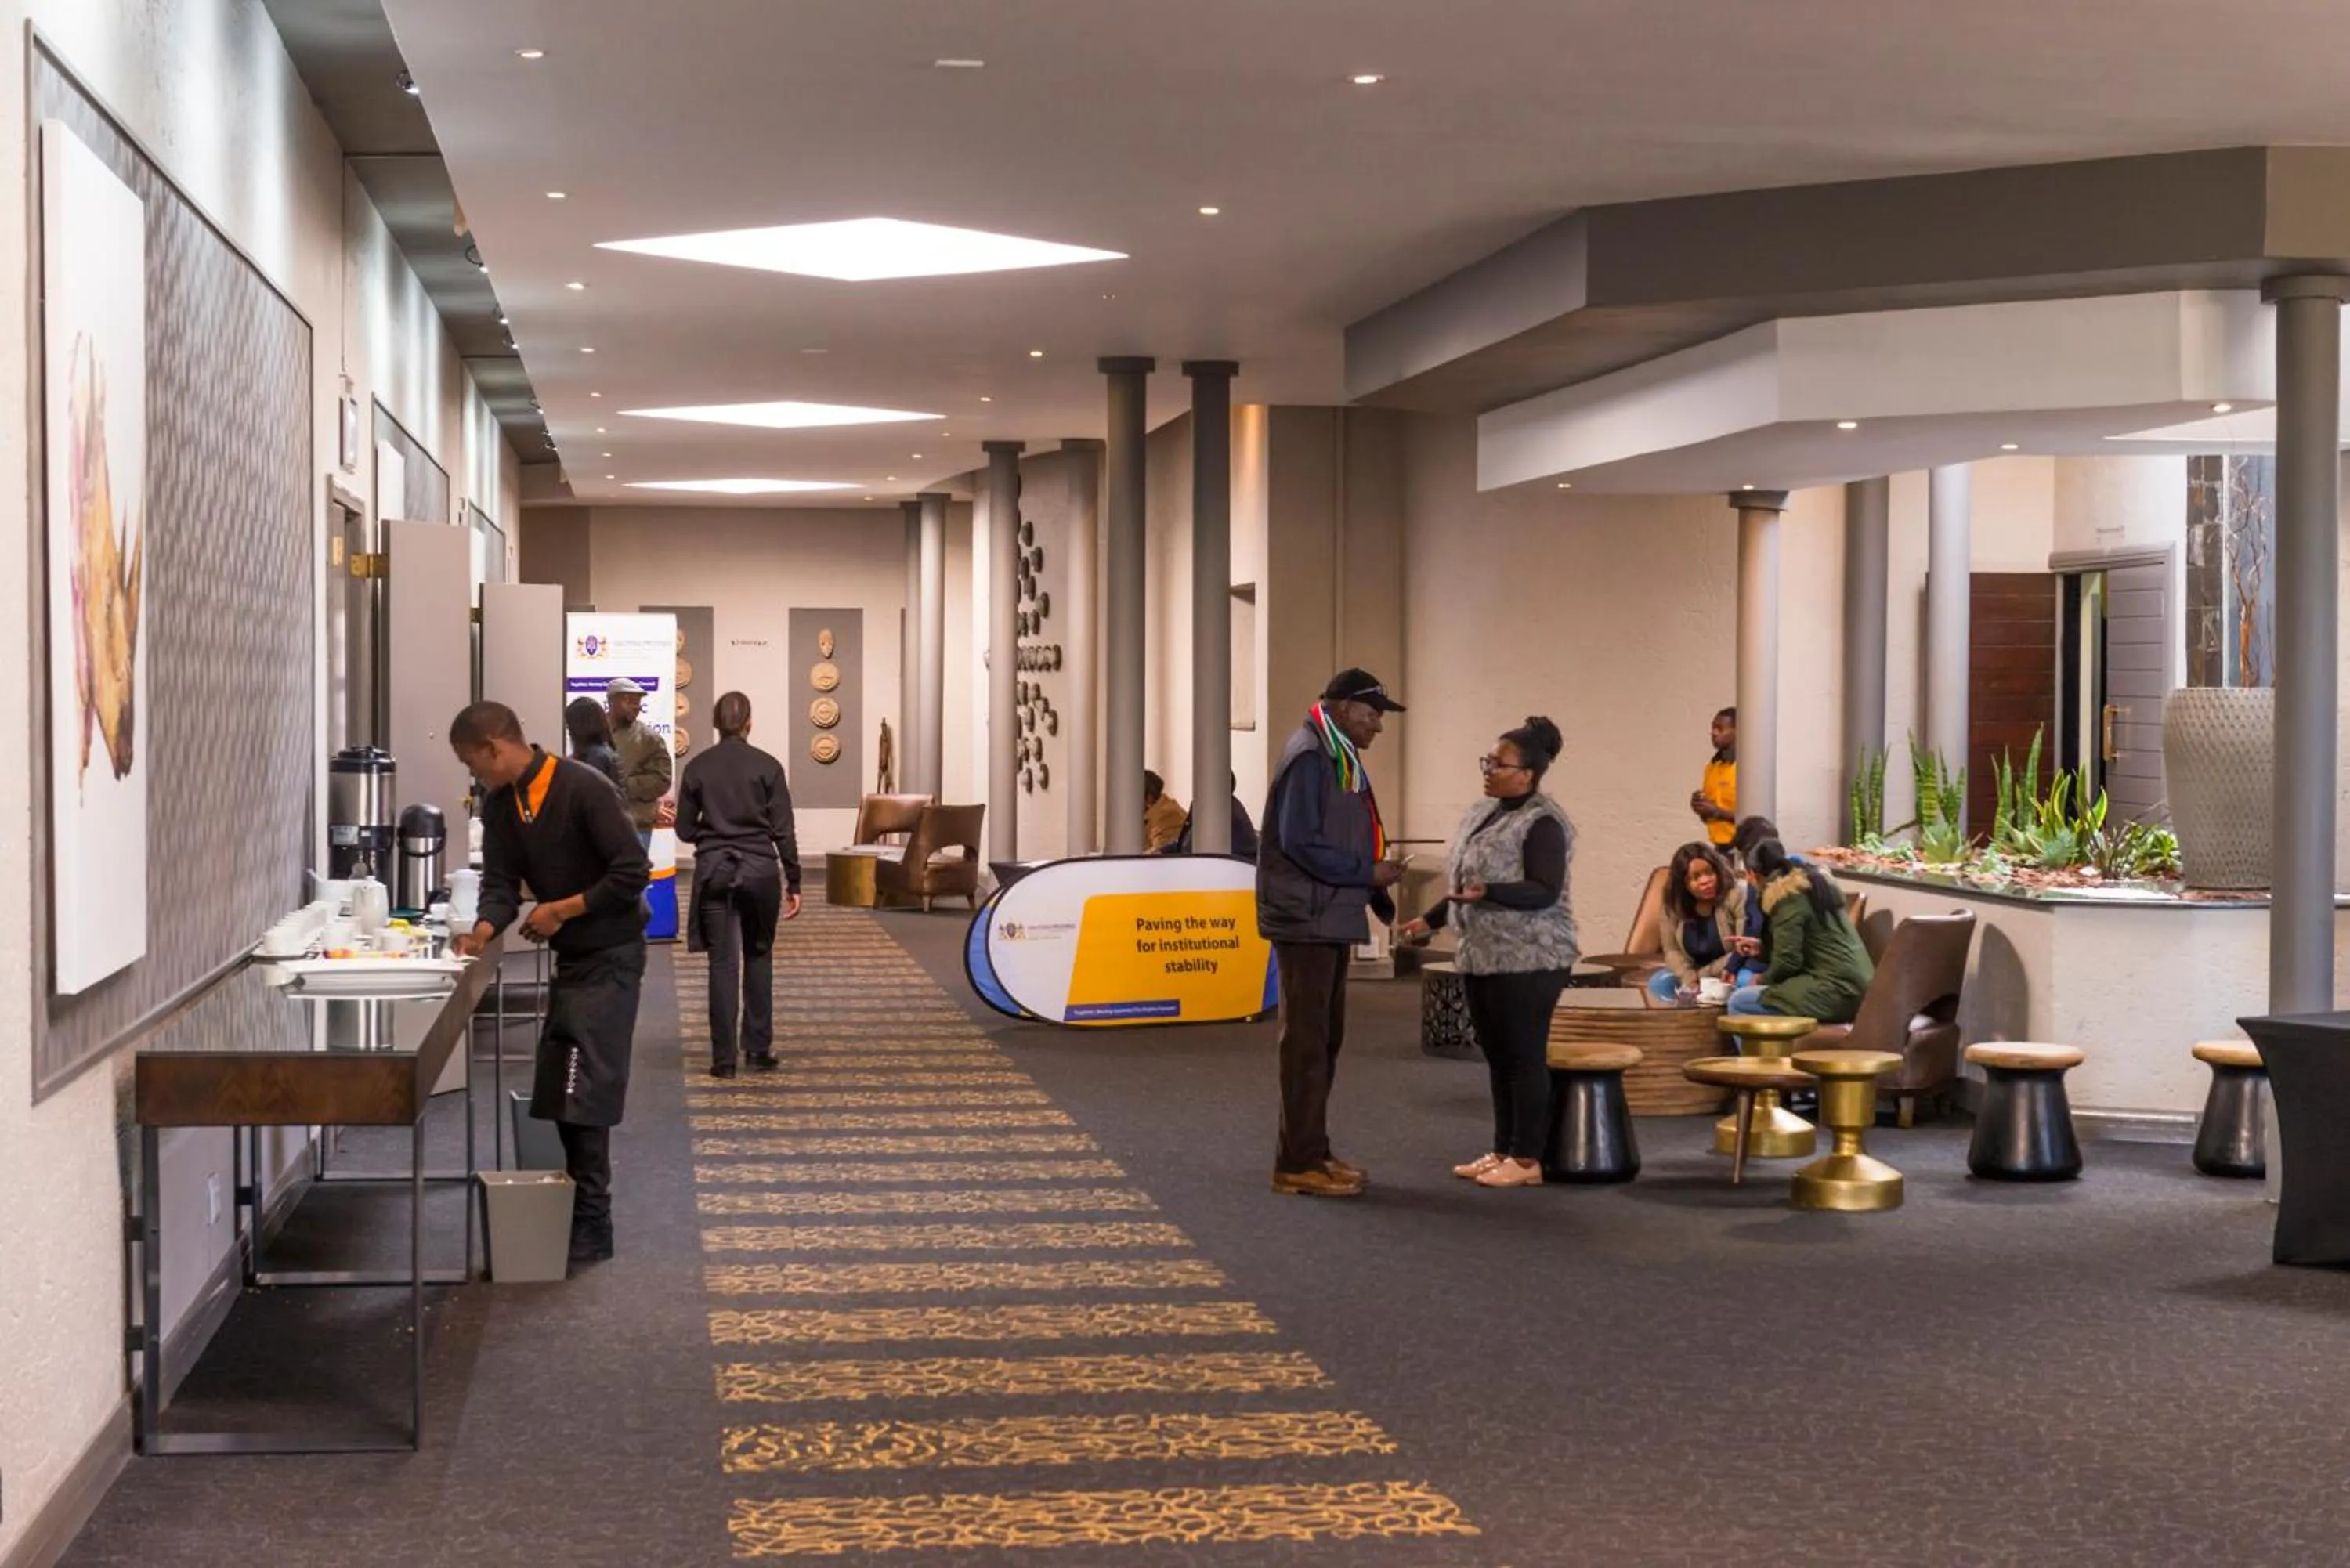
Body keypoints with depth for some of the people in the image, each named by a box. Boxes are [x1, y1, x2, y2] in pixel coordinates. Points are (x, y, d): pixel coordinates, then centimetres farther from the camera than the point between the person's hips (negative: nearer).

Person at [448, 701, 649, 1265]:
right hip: (570, 958, 9)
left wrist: (563, 910, -19)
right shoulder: (500, 806, 4)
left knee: (583, 1095, -10)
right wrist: (484, 930, -19)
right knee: (561, 1093, 12)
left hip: (609, 957, -9)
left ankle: (592, 1229, -4)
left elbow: (632, 872, -22)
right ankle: (580, 1211, 22)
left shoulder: (583, 789, -21)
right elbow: (501, 882, 1)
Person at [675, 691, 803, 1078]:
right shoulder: (767, 766, -3)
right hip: (760, 870, 0)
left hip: (714, 872, 0)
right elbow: (784, 830, -3)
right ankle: (759, 1050, 13)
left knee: (723, 963, 3)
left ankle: (724, 1058, 1)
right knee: (758, 957, 15)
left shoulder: (698, 768, 1)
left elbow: (685, 829, 5)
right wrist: (793, 883, 2)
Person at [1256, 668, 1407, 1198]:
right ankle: (1299, 1164, -3)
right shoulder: (1309, 757, -15)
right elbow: (1301, 842, -22)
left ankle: (1314, 1152, 22)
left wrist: (1383, 900, 9)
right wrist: (1369, 872, -16)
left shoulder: (1339, 757, 16)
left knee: (1324, 1039, 14)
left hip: (1329, 919, 10)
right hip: (1305, 920, -10)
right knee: (1307, 1040, -6)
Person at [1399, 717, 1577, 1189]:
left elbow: (1546, 891, -19)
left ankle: (1527, 1160, 2)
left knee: (1525, 1059, -3)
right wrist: (1430, 921, 19)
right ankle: (1502, 1151, 18)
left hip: (1528, 960, -9)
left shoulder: (1542, 822, -13)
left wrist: (1488, 894, -30)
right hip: (1482, 957, 9)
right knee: (1498, 1059, 12)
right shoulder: (1481, 813, 14)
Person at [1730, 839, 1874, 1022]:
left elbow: (1788, 961, -14)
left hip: (1835, 992, -10)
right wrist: (1761, 949, 32)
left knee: (1739, 1002, -8)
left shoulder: (1786, 897, -10)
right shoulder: (1813, 882, 18)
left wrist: (1761, 981, 4)